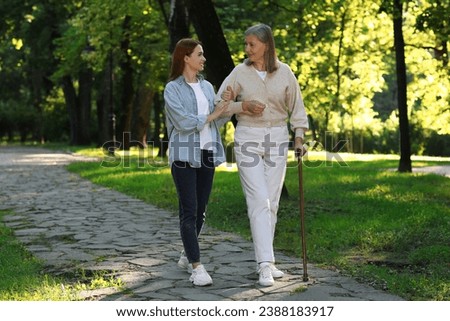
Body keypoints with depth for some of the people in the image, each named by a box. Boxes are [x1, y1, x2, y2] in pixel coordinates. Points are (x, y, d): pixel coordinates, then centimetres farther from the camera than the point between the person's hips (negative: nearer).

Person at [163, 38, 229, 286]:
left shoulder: (207, 86, 15)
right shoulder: (172, 88, -4)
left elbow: (217, 121, 12)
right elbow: (183, 122, -13)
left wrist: (228, 105, -5)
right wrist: (212, 115, -6)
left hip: (207, 154, 6)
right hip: (184, 154, -6)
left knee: (200, 210, 10)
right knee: (189, 212, -8)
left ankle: (187, 256, 25)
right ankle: (197, 267, -9)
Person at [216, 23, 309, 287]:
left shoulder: (284, 72, 3)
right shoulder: (240, 72, 0)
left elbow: (296, 106, 10)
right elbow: (219, 104, 2)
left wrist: (299, 137, 2)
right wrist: (242, 106, -14)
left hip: (277, 139, 2)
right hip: (248, 139, -2)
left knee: (272, 202, 6)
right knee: (259, 201, -11)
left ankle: (266, 259, 17)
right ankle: (265, 264, -13)